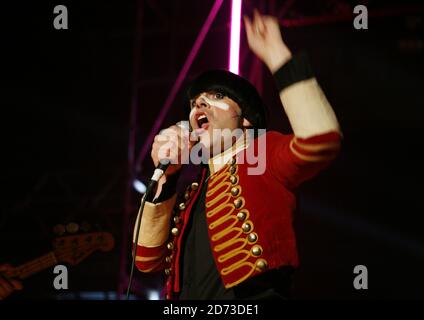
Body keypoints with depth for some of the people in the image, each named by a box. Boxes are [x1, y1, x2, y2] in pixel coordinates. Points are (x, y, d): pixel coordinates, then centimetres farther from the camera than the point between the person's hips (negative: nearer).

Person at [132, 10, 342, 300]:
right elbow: (149, 261, 13)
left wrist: (276, 53, -12)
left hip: (253, 296, -6)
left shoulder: (265, 155, 5)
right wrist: (165, 176, 5)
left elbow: (321, 139, -16)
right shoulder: (191, 185, 22)